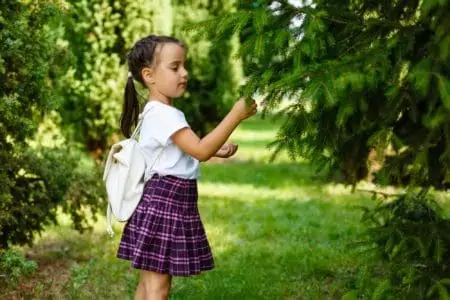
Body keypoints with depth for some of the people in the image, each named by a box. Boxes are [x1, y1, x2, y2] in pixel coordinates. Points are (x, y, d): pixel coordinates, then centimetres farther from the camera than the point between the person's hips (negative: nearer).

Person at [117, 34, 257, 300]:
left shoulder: (161, 113, 16)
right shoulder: (163, 114, -18)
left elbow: (188, 152, 26)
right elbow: (199, 150, -25)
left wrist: (216, 150, 11)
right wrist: (236, 115, -24)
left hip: (166, 203, 11)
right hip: (164, 203, -11)